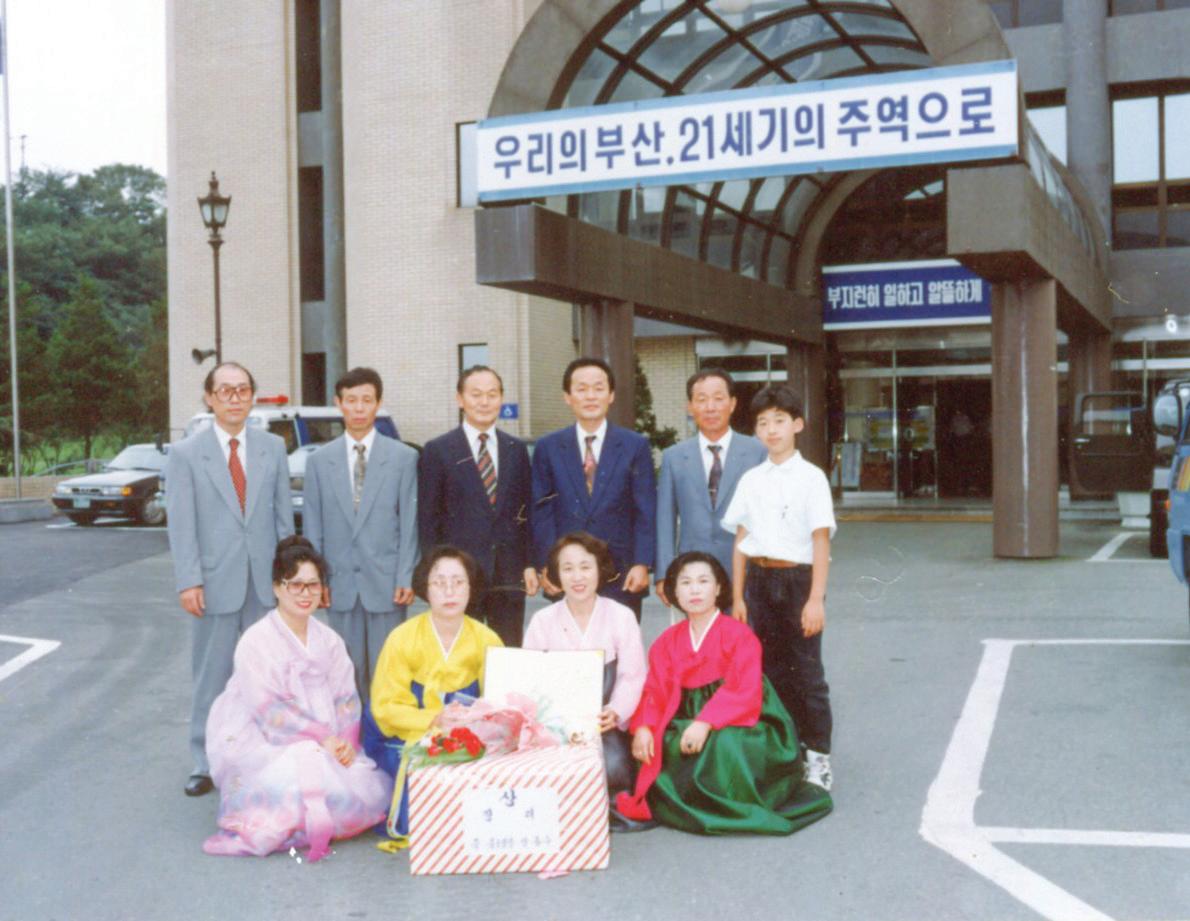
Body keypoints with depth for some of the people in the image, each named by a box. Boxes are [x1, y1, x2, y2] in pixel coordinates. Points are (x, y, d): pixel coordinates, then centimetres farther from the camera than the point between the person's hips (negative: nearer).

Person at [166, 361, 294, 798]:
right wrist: (188, 581, -11)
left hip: (265, 581, 2)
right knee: (211, 678, 7)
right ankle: (204, 764, 16)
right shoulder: (185, 453, -1)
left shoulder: (273, 447, 6)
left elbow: (284, 514, 8)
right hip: (215, 582, -2)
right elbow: (181, 524, -5)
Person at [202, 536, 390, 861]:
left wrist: (346, 742, -13)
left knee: (370, 789, -16)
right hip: (261, 746, -6)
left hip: (323, 747, 6)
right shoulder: (256, 640, -7)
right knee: (310, 782, -33)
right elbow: (268, 707, -15)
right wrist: (322, 738, -21)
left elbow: (346, 697, 6)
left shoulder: (329, 641, 11)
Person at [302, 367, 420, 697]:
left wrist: (406, 577, -5)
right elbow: (312, 526, 8)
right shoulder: (319, 460, 7)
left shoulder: (403, 457, 2)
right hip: (340, 583, 2)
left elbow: (409, 522, 0)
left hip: (386, 582, -1)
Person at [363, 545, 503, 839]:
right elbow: (387, 708, -8)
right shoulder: (402, 638, -8)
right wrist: (434, 720, -23)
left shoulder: (487, 640, -2)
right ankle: (399, 813, 3)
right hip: (410, 741, -2)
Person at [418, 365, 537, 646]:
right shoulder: (437, 451, 1)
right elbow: (428, 517, 0)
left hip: (510, 573, 3)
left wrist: (530, 564, 4)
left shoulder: (516, 449, 11)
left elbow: (527, 511, 12)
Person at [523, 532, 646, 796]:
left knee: (611, 767, -29)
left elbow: (632, 676, -3)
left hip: (605, 725, -1)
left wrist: (616, 711, -22)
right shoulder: (542, 620, 5)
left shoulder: (621, 616, 1)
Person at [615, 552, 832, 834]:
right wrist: (643, 728, -18)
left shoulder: (738, 634, -8)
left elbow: (745, 693, -18)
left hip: (733, 724, -5)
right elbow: (655, 692, 2)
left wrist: (706, 723, -31)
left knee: (723, 745, -37)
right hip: (685, 722, 5)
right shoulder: (668, 642, 9)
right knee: (665, 745, -25)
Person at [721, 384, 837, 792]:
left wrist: (816, 598, -13)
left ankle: (817, 757, 13)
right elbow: (742, 540, 9)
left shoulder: (811, 477, -5)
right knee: (772, 670, 10)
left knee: (806, 673, 1)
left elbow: (821, 541, -8)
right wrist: (738, 596, 7)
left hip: (797, 577, -4)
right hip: (760, 578, 4)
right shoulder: (751, 479, 7)